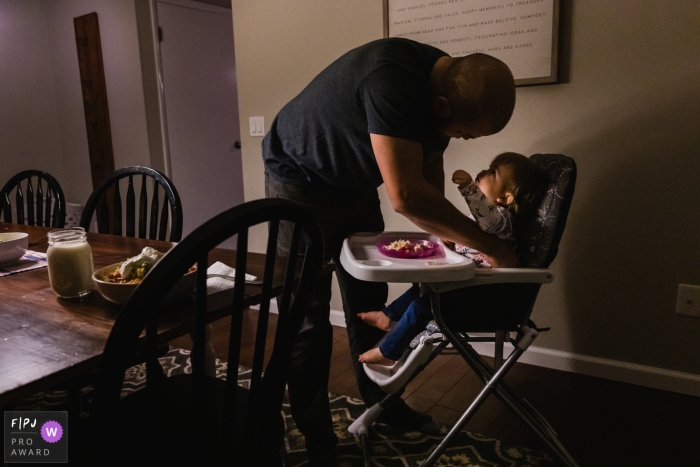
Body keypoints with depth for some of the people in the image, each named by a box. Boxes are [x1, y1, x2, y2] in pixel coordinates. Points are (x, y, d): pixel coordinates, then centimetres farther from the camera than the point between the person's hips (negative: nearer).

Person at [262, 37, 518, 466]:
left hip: (355, 185, 8)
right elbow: (406, 196, -39)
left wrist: (452, 238, -15)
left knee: (368, 303, 13)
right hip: (300, 179, -7)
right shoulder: (392, 80, -35)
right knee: (309, 316, -4)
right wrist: (487, 245, -30)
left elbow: (428, 190, 0)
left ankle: (380, 400, 31)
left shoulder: (441, 91, -8)